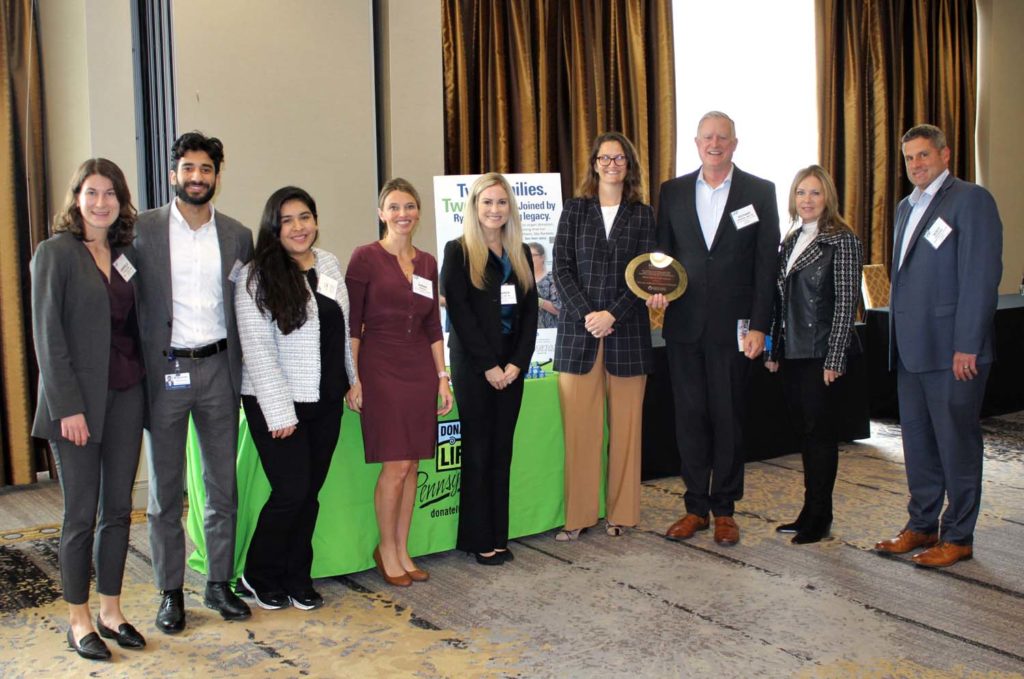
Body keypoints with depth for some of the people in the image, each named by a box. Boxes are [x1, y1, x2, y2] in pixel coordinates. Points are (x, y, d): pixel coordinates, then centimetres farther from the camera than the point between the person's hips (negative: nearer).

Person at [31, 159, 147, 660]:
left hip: (126, 395, 5)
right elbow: (47, 333, -11)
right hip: (77, 399, -5)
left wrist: (143, 381, 3)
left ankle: (110, 612, 22)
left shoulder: (126, 254, 10)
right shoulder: (55, 252, -6)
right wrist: (67, 406, -15)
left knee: (118, 509, 10)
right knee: (81, 514, 3)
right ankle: (79, 621, 17)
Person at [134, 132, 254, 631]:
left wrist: (241, 367, 3)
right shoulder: (143, 229, -2)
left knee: (223, 485, 9)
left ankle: (219, 584, 22)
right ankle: (171, 593, 19)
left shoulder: (237, 235, 6)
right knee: (165, 490, 7)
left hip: (217, 367, 2)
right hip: (164, 370, -2)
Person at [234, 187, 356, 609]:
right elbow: (257, 349, -14)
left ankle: (297, 578, 24)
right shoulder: (257, 277, -11)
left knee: (311, 492, 9)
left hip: (326, 400, 5)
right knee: (292, 491, -5)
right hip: (277, 403, -5)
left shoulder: (329, 264, 7)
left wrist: (353, 378, 16)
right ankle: (259, 575, 17)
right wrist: (280, 412, -15)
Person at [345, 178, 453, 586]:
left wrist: (442, 376, 10)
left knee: (412, 465, 8)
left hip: (420, 370, 5)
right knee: (396, 466, -5)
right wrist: (353, 377, -10)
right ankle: (387, 550, 13)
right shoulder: (366, 257, -5)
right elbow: (351, 323, -6)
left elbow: (433, 326, 14)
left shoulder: (427, 263, 11)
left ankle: (402, 550, 19)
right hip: (380, 368, -5)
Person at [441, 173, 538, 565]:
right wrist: (489, 365, -13)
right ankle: (479, 540, 9)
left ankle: (499, 536, 16)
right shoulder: (458, 252, -3)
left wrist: (518, 362, -4)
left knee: (502, 451, 9)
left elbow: (530, 311, 8)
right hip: (473, 366, -5)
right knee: (478, 452, 1)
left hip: (512, 366, 5)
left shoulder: (521, 254, 12)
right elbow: (459, 312, -10)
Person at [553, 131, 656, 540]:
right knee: (579, 426, -1)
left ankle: (621, 512, 13)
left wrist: (612, 315, -12)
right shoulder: (574, 210, 9)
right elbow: (562, 269, 2)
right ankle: (578, 515, 7)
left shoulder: (642, 214, 8)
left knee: (625, 425, 4)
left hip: (627, 330, 0)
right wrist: (587, 314, -11)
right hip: (579, 330, 0)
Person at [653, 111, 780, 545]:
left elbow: (766, 263, -2)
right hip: (684, 325, 2)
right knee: (690, 417, 7)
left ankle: (724, 510, 17)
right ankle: (696, 507, 18)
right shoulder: (673, 192, 9)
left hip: (732, 326, -2)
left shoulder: (759, 192, 1)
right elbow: (663, 251, 13)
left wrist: (758, 325, -7)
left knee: (728, 418, 5)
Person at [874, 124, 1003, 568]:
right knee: (917, 440, 13)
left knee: (956, 443, 1)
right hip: (912, 348, 8)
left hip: (952, 348, -8)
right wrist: (897, 338, 15)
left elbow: (981, 276, -14)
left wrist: (967, 345, -18)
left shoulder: (970, 199, -7)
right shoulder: (906, 208, 18)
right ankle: (922, 526, 25)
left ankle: (957, 536, 12)